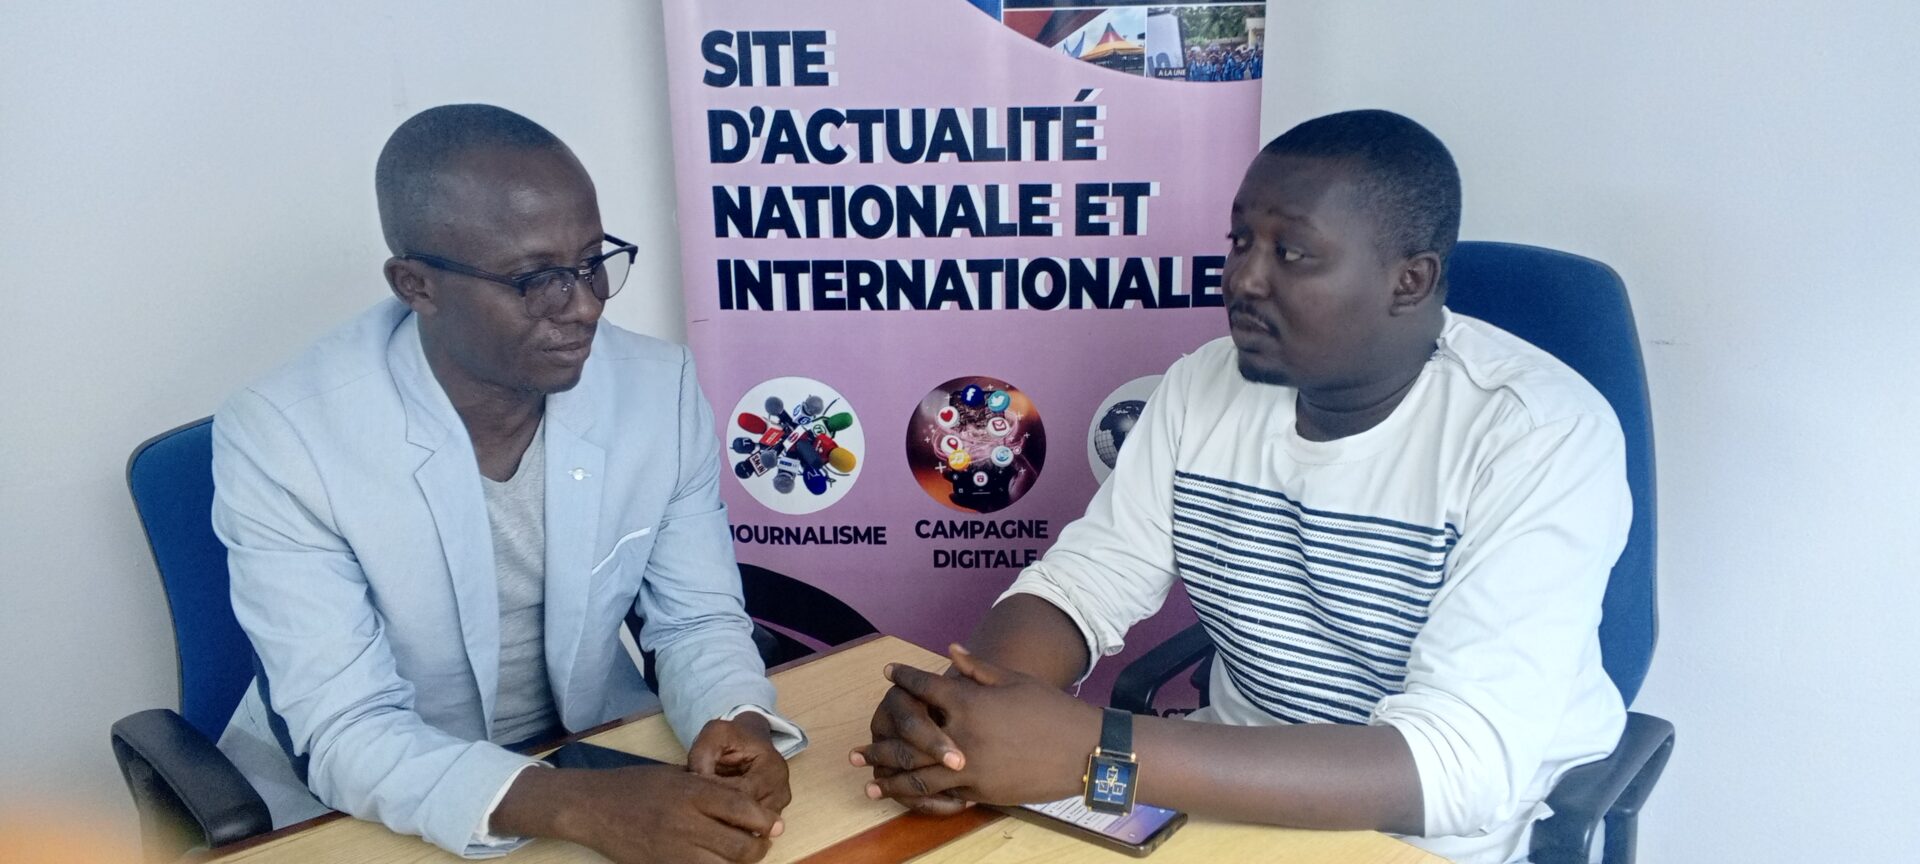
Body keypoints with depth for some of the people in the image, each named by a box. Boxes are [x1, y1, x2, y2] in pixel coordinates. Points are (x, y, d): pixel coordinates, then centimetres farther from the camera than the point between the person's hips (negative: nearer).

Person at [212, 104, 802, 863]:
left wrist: (736, 724, -24)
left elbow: (697, 620, -2)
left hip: (602, 768, 4)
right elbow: (344, 735, -21)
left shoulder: (658, 385, -10)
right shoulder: (278, 435, -20)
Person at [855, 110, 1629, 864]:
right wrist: (947, 711, -25)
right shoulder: (1206, 384, -3)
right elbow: (1085, 581, -2)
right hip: (1236, 798, 4)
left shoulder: (1545, 439, -21)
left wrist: (1091, 752, -38)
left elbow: (1459, 765, -30)